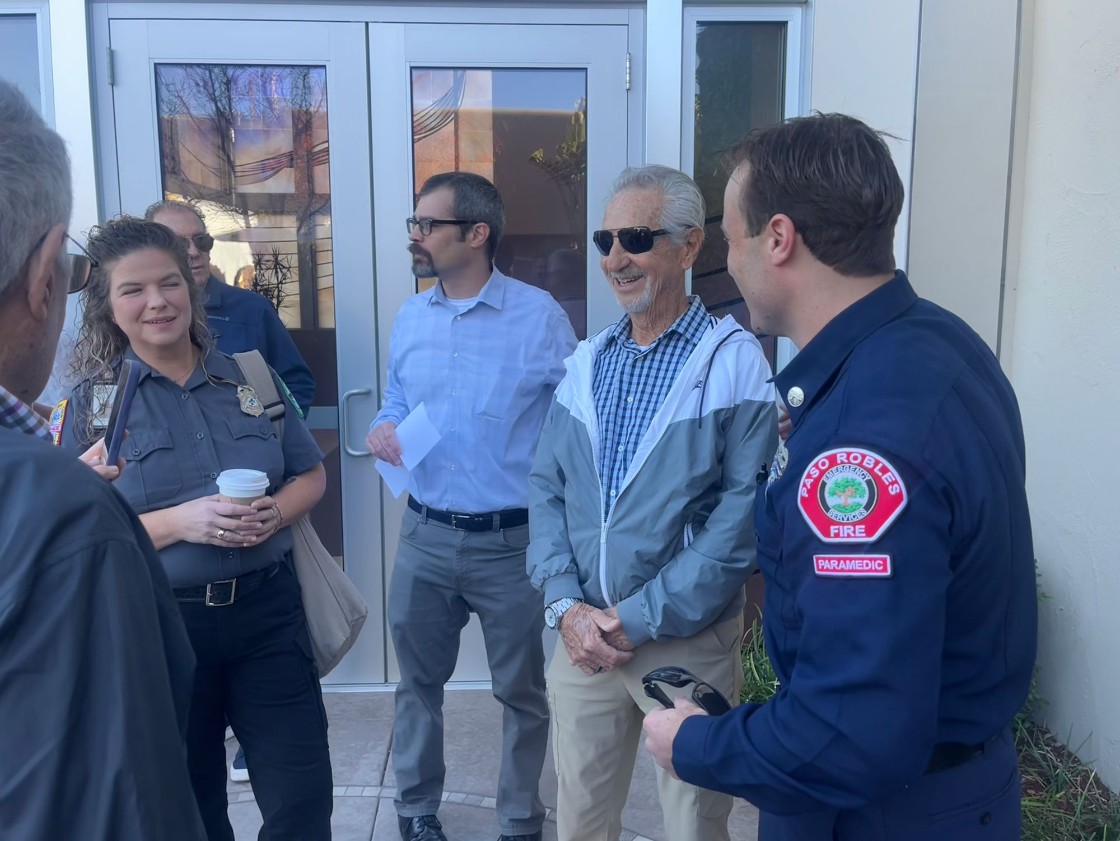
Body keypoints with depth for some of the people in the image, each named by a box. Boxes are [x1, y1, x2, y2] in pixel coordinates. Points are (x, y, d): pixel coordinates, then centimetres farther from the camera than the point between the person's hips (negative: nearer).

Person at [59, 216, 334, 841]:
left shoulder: (249, 377, 2)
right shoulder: (94, 402, -4)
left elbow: (310, 475, 9)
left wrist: (274, 513, -12)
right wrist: (180, 521, -22)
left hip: (266, 609, 1)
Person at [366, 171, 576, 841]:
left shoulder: (539, 315, -11)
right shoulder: (409, 318, 6)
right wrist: (382, 429, -6)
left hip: (513, 541, -4)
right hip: (424, 535, 5)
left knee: (522, 689, 13)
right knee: (418, 679, 18)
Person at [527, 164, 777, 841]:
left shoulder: (735, 361, -10)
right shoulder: (587, 362, 7)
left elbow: (744, 514, -15)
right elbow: (547, 491, 6)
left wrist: (641, 619, -15)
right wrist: (567, 606, -7)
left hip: (688, 642, -4)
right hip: (583, 636, 4)